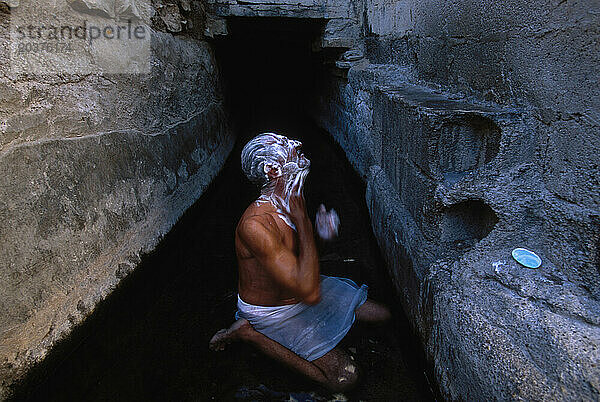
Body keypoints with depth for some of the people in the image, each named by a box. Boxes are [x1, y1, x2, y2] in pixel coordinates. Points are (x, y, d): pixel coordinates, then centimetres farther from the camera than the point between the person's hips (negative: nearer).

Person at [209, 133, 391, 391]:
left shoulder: (291, 204, -7)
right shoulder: (254, 224, -35)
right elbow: (309, 292, -40)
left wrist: (322, 232, -11)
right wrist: (302, 220, -33)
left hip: (295, 292, 8)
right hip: (270, 312, -8)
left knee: (381, 314, 11)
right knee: (344, 377, -11)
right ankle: (249, 333, -3)